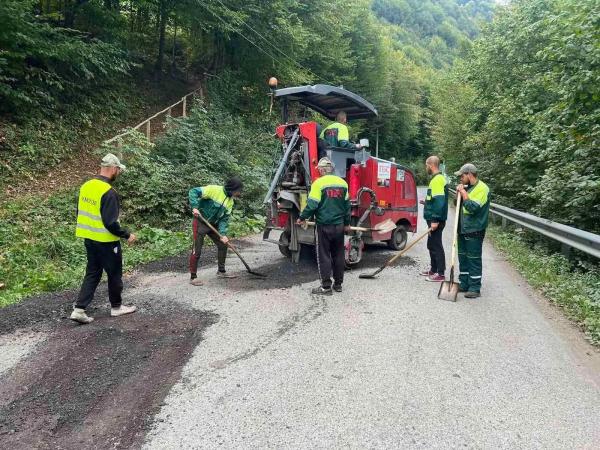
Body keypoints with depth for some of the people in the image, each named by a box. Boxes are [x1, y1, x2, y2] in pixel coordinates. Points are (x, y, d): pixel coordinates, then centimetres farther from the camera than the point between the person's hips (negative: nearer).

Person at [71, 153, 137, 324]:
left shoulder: (86, 186, 4)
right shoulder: (108, 192, -22)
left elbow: (80, 213, 14)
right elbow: (111, 223, -25)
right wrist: (127, 235, -12)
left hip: (89, 239, 8)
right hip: (106, 241, -8)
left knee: (92, 273, 15)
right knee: (115, 274, 10)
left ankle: (79, 309, 10)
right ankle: (116, 307, 25)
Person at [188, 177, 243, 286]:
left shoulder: (230, 201, 1)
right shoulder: (214, 190, -20)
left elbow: (225, 219, 0)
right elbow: (193, 192, -22)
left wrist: (223, 234, -13)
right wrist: (195, 207, -33)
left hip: (213, 224, 8)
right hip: (200, 222, -7)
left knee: (223, 245, 12)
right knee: (196, 251, -6)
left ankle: (221, 271, 26)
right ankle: (193, 277, 5)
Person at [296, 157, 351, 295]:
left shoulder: (319, 183, -11)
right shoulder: (342, 183, 6)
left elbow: (312, 205, -15)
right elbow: (347, 205, 12)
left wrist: (302, 218, 0)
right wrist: (347, 223, 21)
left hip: (324, 225, -5)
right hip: (339, 225, 5)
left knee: (324, 256, 3)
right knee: (338, 255, 13)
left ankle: (326, 287, 5)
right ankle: (338, 284, 21)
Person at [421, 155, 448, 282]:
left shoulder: (437, 179, -17)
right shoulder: (437, 179, 15)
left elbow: (439, 201, -24)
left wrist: (435, 220, -24)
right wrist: (427, 201, 23)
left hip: (435, 220, -10)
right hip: (434, 219, 10)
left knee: (436, 246, -5)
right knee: (432, 245, 17)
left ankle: (440, 274, 1)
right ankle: (433, 270, 27)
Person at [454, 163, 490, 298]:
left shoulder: (482, 188, -14)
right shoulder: (467, 187, 13)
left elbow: (472, 207, -24)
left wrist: (463, 193, -17)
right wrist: (459, 193, 1)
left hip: (474, 231, -9)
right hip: (463, 229, 9)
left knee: (474, 260, -2)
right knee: (462, 258, 14)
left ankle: (475, 288, 5)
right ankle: (464, 284, 24)